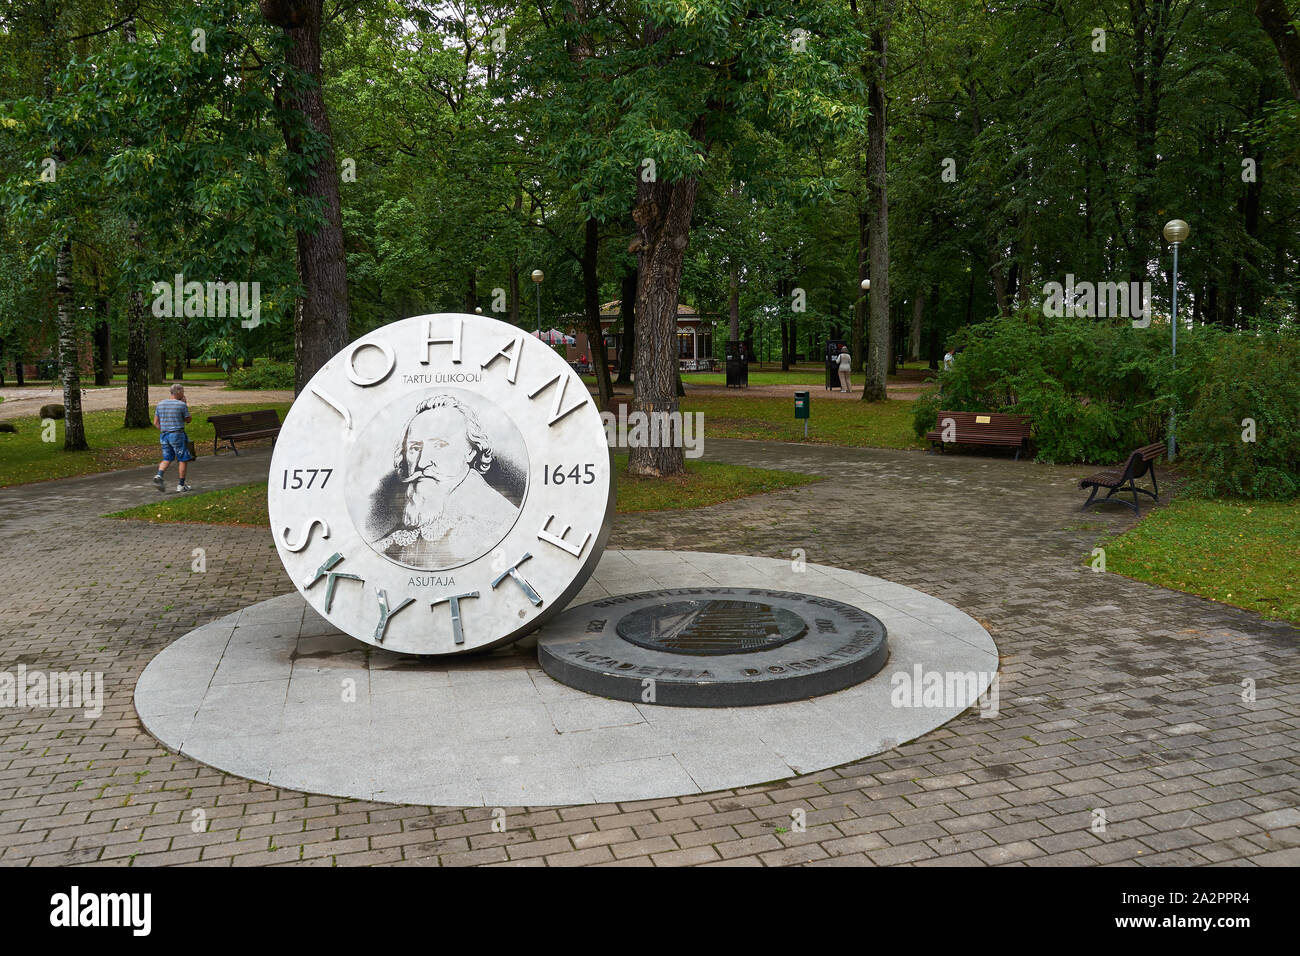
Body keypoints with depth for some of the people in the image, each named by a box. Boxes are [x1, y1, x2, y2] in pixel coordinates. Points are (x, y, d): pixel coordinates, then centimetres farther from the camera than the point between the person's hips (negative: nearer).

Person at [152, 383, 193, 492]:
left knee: (167, 459, 15)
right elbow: (188, 420, 3)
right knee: (182, 460, 5)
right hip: (178, 435, -5)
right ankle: (181, 485, 9)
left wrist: (163, 431, 17)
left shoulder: (160, 404, 6)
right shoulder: (182, 405, -10)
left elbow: (156, 423, 7)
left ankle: (159, 476, -10)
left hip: (164, 435, 5)